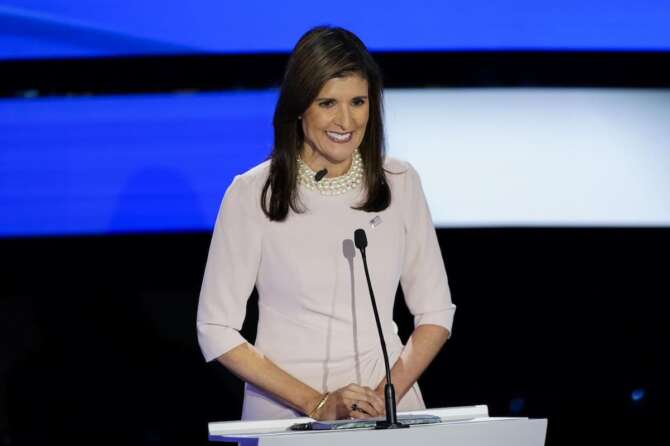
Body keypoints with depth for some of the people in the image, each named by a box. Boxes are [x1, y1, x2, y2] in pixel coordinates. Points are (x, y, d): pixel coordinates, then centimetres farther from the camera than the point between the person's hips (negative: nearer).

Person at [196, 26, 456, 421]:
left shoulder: (400, 183, 6)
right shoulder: (253, 193, -2)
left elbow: (436, 314, 10)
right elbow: (217, 330, -2)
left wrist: (387, 395, -6)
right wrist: (316, 404, -10)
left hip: (388, 401, 2)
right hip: (285, 411, -1)